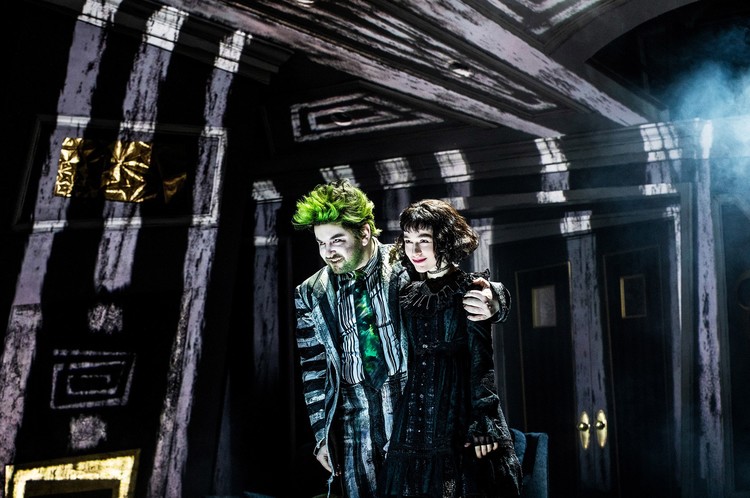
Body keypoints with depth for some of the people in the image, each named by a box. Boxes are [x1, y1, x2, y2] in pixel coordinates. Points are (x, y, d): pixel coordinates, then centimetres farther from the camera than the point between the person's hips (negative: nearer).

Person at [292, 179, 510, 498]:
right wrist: (321, 435, 10)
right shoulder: (311, 294, 3)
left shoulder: (409, 269, -6)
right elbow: (314, 369, 10)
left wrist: (492, 302, -25)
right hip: (354, 421, 2)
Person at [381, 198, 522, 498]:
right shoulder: (409, 296, 12)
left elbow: (481, 359, -7)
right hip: (415, 420, 5)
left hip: (461, 414, -4)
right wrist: (398, 425, 13)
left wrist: (482, 421, -15)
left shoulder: (469, 290, -2)